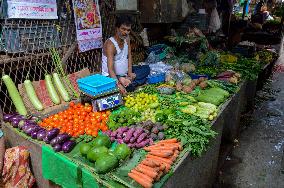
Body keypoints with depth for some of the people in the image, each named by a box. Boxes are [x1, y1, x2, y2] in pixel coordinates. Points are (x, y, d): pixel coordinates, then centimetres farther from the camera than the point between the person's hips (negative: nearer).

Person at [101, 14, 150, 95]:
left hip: (125, 72, 9)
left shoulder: (126, 38, 1)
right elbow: (110, 69, -33)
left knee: (146, 69, 0)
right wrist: (118, 85, -46)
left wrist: (130, 72, -13)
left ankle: (128, 80, -16)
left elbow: (129, 56, 3)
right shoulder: (110, 44, -24)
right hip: (112, 75, -9)